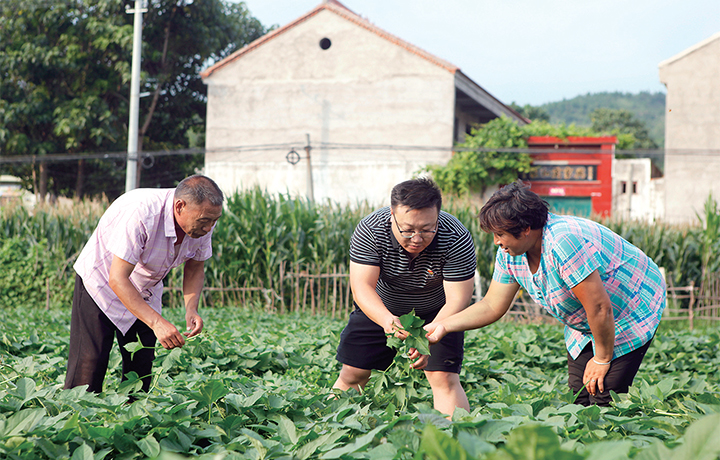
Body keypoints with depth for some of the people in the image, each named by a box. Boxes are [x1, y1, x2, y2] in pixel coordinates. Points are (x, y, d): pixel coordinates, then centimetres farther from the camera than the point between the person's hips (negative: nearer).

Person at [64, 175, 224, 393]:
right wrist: (157, 322, -41)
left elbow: (194, 268, 3)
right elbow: (117, 279, -35)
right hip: (101, 282, -6)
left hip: (145, 292, 6)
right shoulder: (140, 213, -35)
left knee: (141, 368, -1)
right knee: (88, 366, -13)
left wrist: (191, 308, -16)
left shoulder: (201, 223, -15)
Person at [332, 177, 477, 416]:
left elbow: (457, 300, -32)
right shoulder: (369, 231, -30)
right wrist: (386, 319, -54)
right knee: (351, 375, 3)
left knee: (444, 378, -16)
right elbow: (361, 286, -34)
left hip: (436, 313, -1)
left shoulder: (457, 239, -32)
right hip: (379, 309, 1)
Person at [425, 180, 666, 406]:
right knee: (578, 399, 2)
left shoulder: (564, 242, -36)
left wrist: (602, 359, -19)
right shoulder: (510, 253, -8)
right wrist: (443, 325, -9)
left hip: (633, 310, -8)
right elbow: (492, 306, 1)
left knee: (604, 401, -15)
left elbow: (599, 307, -32)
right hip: (583, 325, 8)